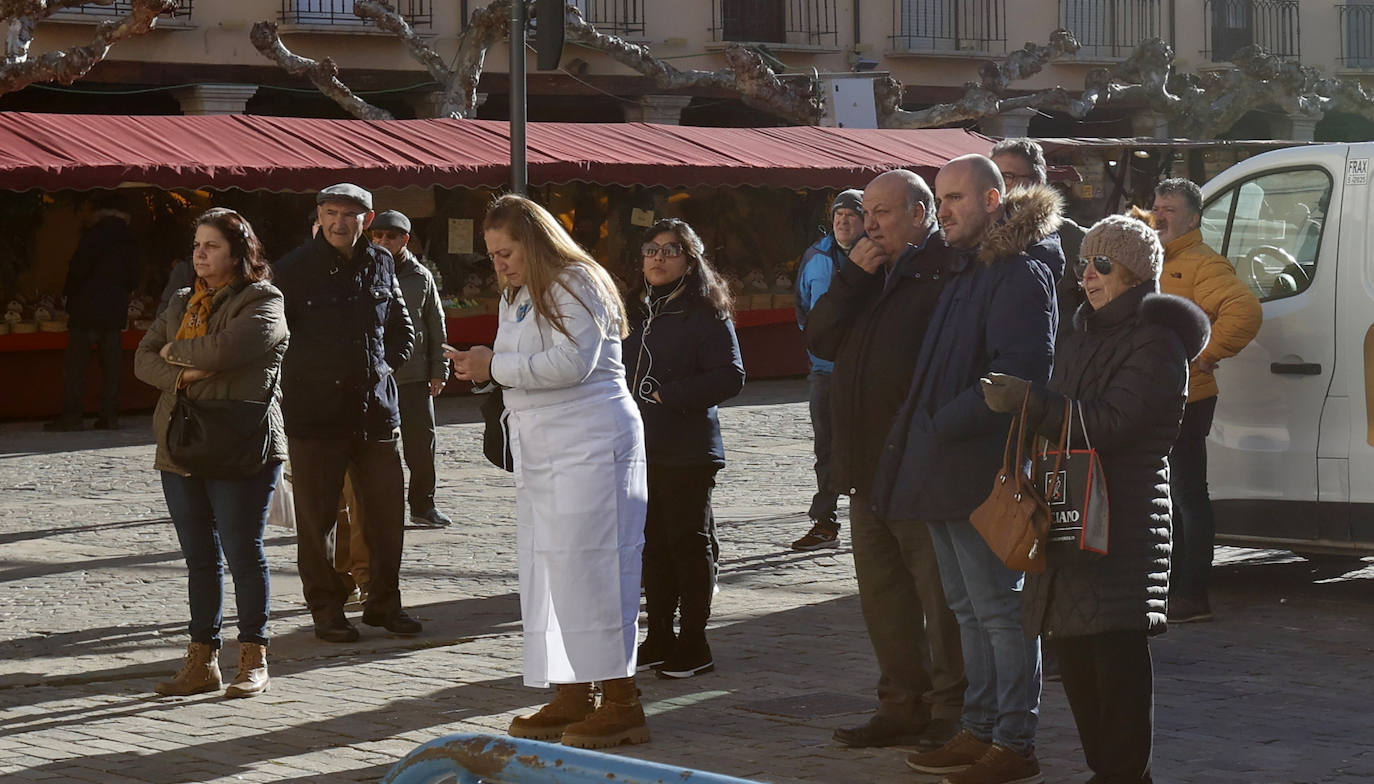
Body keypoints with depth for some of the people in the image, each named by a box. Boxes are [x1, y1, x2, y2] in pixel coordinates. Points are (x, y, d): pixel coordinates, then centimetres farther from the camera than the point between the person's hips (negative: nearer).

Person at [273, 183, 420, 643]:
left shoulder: (380, 264, 8)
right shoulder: (295, 270, -6)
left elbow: (401, 325, 22)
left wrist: (387, 364, 10)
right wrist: (309, 378, -3)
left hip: (375, 406, 4)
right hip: (315, 411, -4)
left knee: (387, 509, 7)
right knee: (316, 515, 1)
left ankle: (383, 601, 20)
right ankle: (325, 607, 12)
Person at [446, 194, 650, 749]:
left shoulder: (576, 285, -9)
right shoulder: (517, 297, 20)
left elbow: (569, 364, -20)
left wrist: (496, 365, -12)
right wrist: (482, 368, 3)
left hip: (591, 448, -9)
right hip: (541, 451, 9)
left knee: (586, 566, -11)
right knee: (546, 572, 8)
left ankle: (620, 703, -8)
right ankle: (572, 700, 14)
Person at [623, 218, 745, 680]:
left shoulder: (706, 313, -8)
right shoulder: (639, 313, 14)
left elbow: (730, 377, -15)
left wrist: (669, 396, -19)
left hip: (688, 451, -7)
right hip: (643, 448, 7)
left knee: (689, 543, -1)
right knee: (652, 544, 11)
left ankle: (694, 646, 6)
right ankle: (660, 637, 20)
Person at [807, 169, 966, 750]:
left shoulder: (949, 271, -11)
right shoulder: (870, 275, 17)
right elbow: (821, 340, 7)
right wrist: (852, 277, -3)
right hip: (869, 464, 9)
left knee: (939, 589, -3)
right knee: (883, 592, 14)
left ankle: (951, 708, 4)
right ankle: (903, 704, 23)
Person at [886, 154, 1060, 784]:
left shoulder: (1021, 274, -13)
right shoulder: (966, 270, 18)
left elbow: (1020, 375, -22)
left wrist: (944, 425, -19)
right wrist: (918, 432, 12)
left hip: (984, 471, -10)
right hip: (948, 471, 10)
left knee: (999, 608, -4)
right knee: (969, 607, 15)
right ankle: (979, 730, 22)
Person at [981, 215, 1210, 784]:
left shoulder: (1156, 343, -6)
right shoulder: (1081, 340, 21)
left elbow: (1111, 423, -18)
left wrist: (1031, 403, -27)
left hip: (1125, 518, -8)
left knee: (1116, 649, -11)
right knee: (1075, 651, 8)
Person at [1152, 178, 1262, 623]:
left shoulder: (1201, 265, -12)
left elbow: (1246, 311, -27)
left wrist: (1205, 356, -22)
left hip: (1185, 399, -9)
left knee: (1188, 497, -5)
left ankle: (1192, 596, -2)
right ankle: (1173, 587, 24)